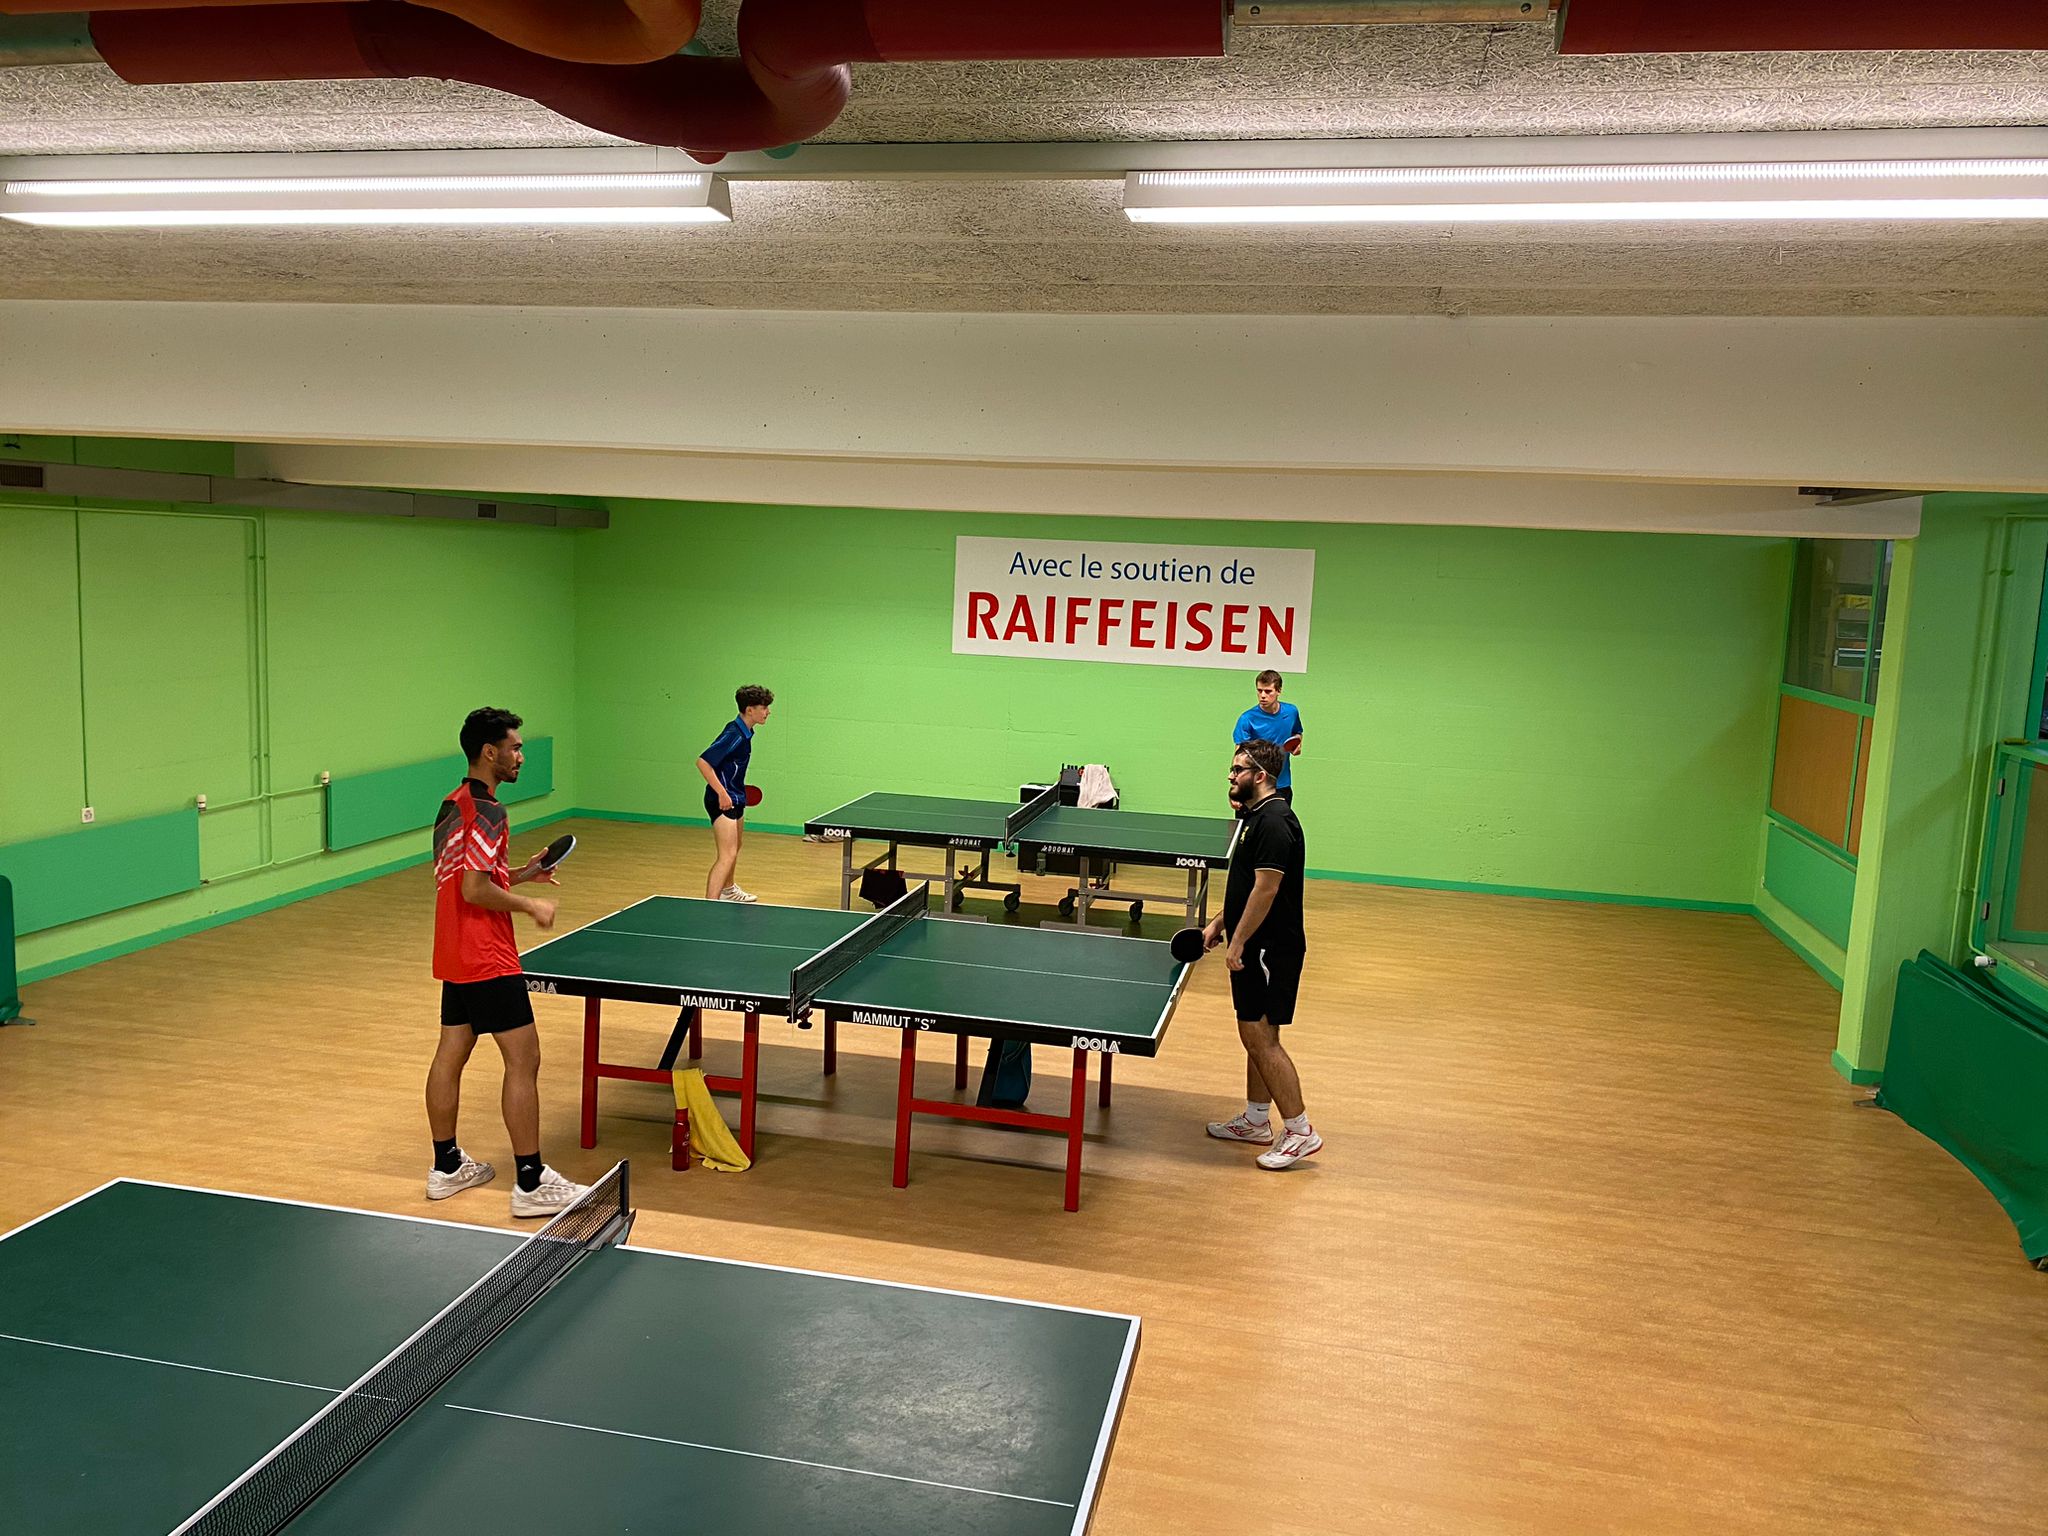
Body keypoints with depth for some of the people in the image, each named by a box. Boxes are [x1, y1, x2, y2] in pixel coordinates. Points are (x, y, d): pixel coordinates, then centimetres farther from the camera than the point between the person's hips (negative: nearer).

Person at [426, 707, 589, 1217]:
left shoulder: (452, 806, 13)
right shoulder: (486, 812, -18)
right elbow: (474, 891, -24)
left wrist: (519, 873, 14)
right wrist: (531, 905, -13)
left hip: (456, 956, 10)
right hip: (488, 960, -10)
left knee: (450, 1055, 15)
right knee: (523, 1061, -6)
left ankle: (447, 1166, 26)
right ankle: (531, 1183, -3)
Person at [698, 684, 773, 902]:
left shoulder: (745, 733, 6)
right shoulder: (734, 735, -23)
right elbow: (703, 762, -28)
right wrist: (722, 793, -29)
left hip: (734, 798, 11)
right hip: (723, 801, -11)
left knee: (734, 848, 29)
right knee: (727, 856, -19)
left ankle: (729, 890, 51)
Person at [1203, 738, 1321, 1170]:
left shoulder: (1274, 822, -19)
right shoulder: (1258, 816, 14)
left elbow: (1265, 889, -24)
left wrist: (1238, 942, -21)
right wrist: (1219, 922, 18)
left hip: (1271, 948, -11)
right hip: (1257, 947, 11)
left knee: (1260, 1036, -8)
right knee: (1256, 1034, 17)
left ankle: (1300, 1132, -1)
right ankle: (1255, 1120, 28)